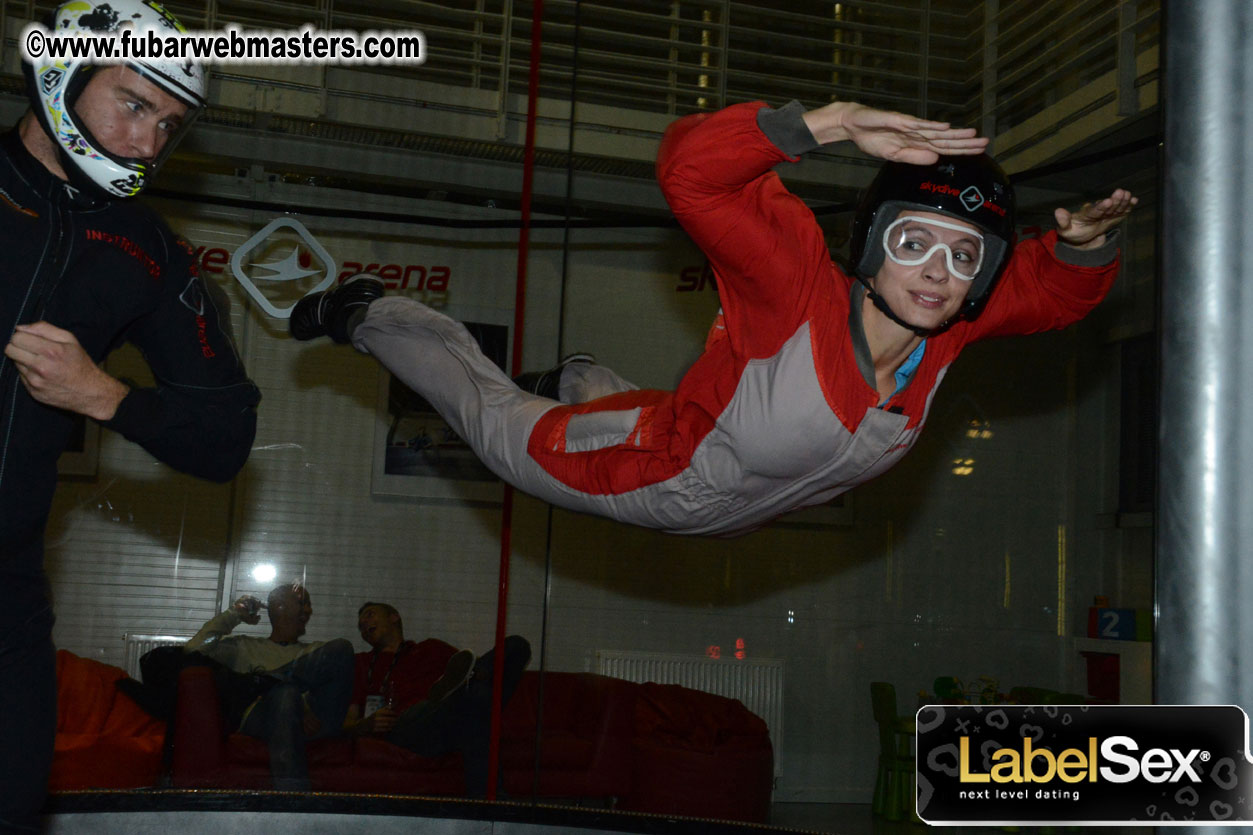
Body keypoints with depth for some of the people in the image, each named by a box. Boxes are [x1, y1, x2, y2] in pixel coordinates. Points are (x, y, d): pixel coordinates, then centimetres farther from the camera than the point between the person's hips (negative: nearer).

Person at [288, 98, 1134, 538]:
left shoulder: (948, 323, -24)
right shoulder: (801, 292, -42)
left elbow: (1055, 287, -8)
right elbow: (691, 169, -53)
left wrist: (1086, 242, -31)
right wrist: (834, 123, -62)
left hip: (736, 512, 6)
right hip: (662, 475, -5)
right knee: (507, 431, 19)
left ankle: (589, 384, 71)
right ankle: (369, 315, 42)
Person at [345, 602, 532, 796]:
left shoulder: (431, 648, 37)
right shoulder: (362, 662, 33)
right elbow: (347, 724, 25)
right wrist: (367, 724, -1)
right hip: (405, 726, -3)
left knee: (515, 644, -20)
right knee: (476, 694, -38)